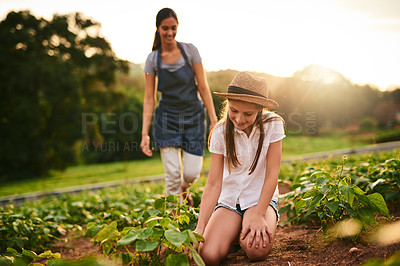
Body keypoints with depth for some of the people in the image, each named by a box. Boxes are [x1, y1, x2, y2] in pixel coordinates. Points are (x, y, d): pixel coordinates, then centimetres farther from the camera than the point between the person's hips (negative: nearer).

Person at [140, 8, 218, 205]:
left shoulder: (190, 51, -3)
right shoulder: (153, 59, -2)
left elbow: (203, 87, -3)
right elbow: (149, 99, -3)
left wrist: (214, 120, -8)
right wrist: (145, 134, -9)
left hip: (193, 117, 0)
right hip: (167, 119, 0)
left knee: (192, 173, -1)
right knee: (172, 174, -7)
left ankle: (184, 190, 36)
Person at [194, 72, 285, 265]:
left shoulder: (273, 125, -12)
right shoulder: (221, 133, -9)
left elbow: (272, 174, -10)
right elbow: (213, 184, -11)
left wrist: (258, 215, -19)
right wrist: (200, 229, -21)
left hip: (261, 199, -1)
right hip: (229, 201, 1)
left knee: (257, 249, -30)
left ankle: (258, 229, 6)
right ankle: (234, 233, 11)